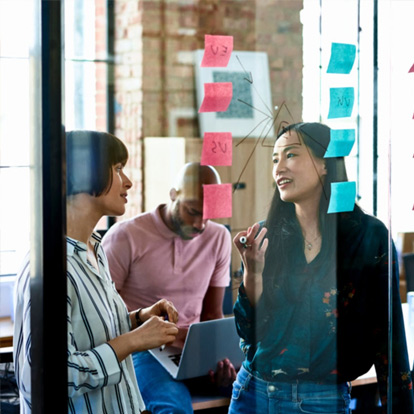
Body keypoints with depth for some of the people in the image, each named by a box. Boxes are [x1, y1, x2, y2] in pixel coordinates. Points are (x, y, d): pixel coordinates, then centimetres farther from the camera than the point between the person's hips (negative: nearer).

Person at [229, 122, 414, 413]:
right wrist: (252, 272, -15)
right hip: (255, 390, 3)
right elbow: (249, 335, 0)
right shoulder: (265, 237, 1)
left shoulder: (370, 237, -5)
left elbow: (388, 335, -3)